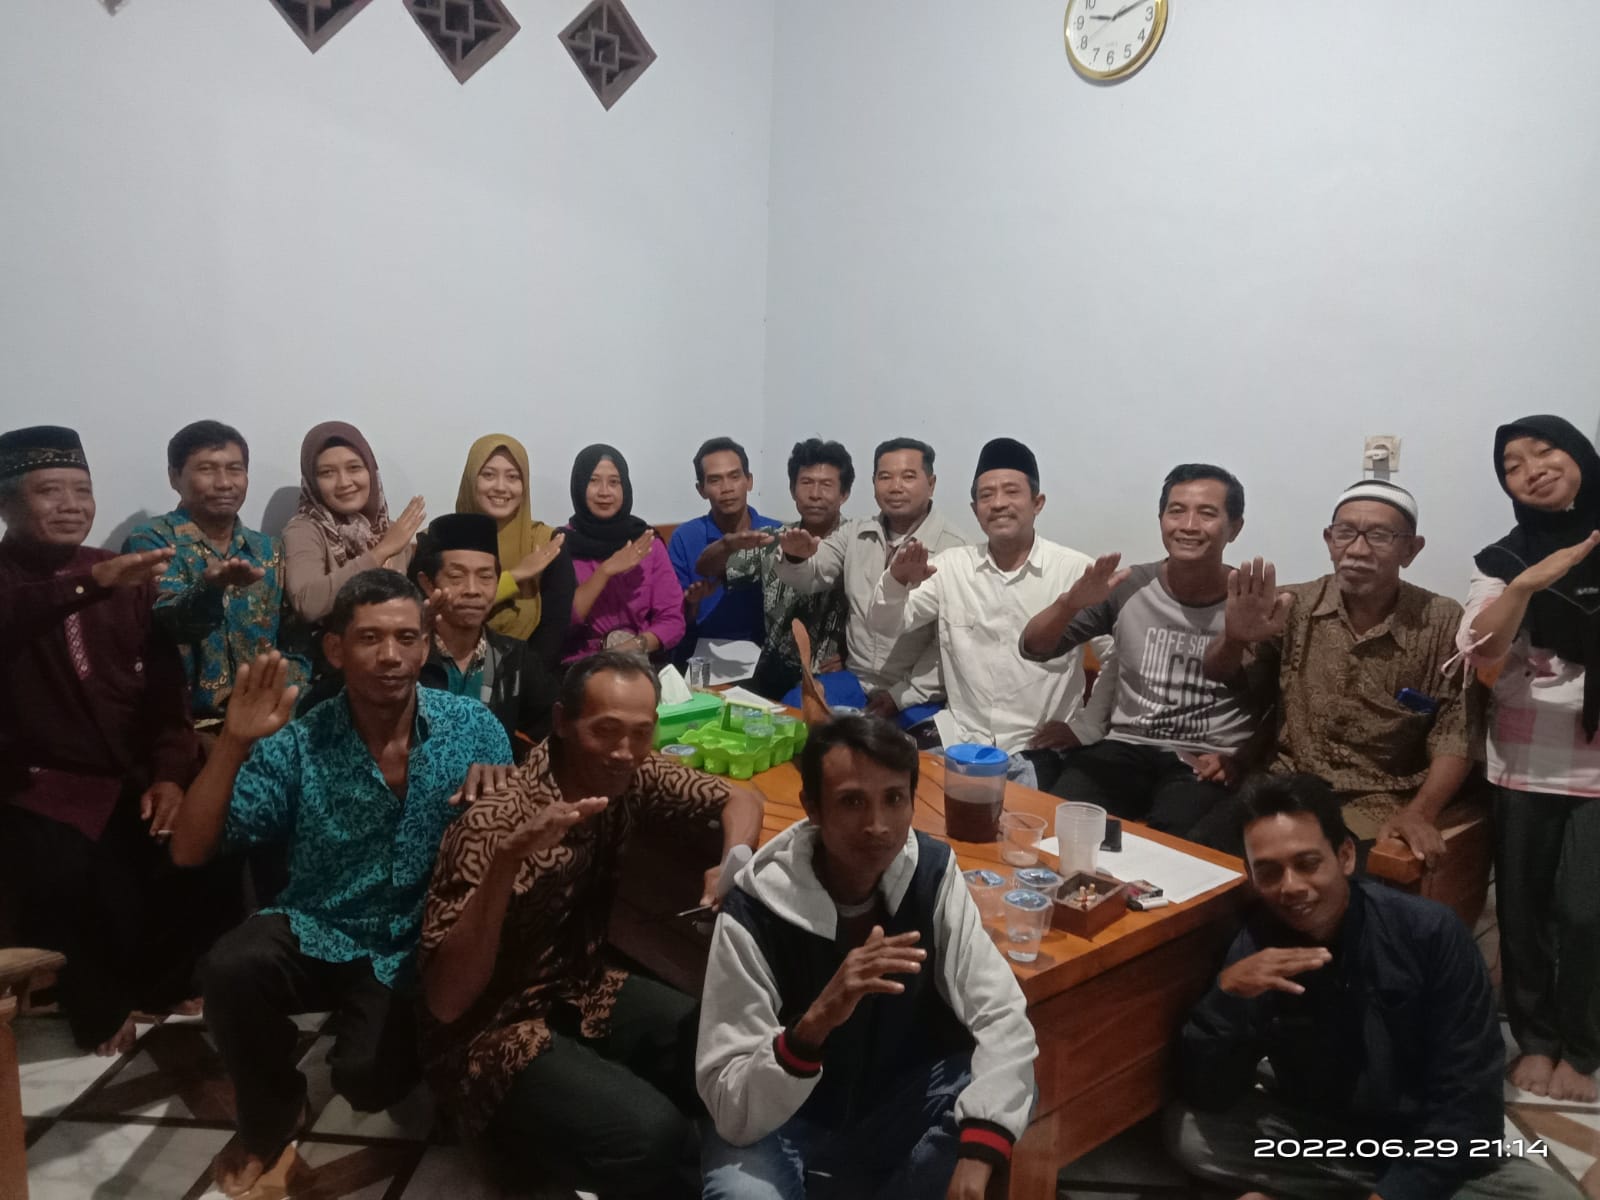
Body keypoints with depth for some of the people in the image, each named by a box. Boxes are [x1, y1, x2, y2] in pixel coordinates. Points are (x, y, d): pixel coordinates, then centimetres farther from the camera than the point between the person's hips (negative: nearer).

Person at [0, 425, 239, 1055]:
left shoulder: (125, 578, 11)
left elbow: (164, 681, 8)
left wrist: (170, 773, -6)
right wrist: (90, 584, -45)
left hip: (136, 780, 4)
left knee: (217, 868, -18)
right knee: (86, 903, -28)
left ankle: (162, 982, 14)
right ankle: (99, 1005, 6)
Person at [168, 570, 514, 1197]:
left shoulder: (473, 727, -9)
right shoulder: (296, 745, -11)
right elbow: (188, 850, -13)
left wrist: (500, 784, -25)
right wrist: (233, 743, -26)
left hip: (420, 947, -1)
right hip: (319, 933, 1)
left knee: (369, 1077, -24)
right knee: (229, 970, -28)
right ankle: (271, 1116, 3)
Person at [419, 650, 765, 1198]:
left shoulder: (632, 778, -7)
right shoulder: (496, 821, -26)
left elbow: (739, 798, 8)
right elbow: (444, 1004, -28)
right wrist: (507, 860, -42)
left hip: (584, 992, 6)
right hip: (495, 1031, -6)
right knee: (652, 1137, -29)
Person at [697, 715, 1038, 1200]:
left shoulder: (932, 872, -15)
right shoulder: (755, 913, -27)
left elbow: (1004, 1020, -20)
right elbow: (731, 1110, -29)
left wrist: (975, 1160, -35)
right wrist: (817, 1020, -47)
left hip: (898, 1098, 4)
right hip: (776, 1118, -4)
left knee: (1012, 1091, -21)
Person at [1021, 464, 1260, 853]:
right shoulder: (1128, 588, 3)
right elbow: (1034, 649, 1)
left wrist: (1241, 759, -13)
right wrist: (1069, 603, -19)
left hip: (1205, 764, -2)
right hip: (1126, 748, 2)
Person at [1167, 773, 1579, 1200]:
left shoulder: (1429, 932, -20)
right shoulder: (1254, 947, -14)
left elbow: (1468, 1101, -17)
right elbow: (1205, 1096, -17)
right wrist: (1227, 994, -32)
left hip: (1432, 1146, 0)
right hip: (1317, 1137, 1)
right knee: (1188, 1130, -22)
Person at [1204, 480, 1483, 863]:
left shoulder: (1444, 623, -3)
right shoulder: (1296, 606, 1)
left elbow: (1456, 732, -3)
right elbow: (1218, 675, 0)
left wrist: (1419, 813, -20)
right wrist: (1235, 639, -24)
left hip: (1379, 803, -2)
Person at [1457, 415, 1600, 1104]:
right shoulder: (1504, 560, 5)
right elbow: (1481, 656, -9)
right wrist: (1525, 585, -22)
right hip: (1525, 763, 1)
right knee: (1522, 909, 7)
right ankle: (1534, 1040, 25)